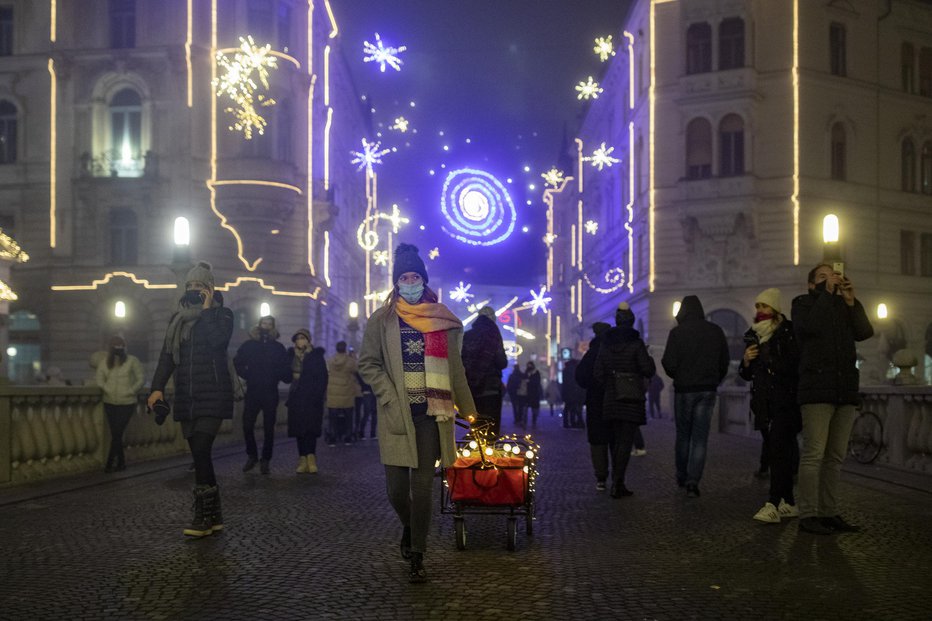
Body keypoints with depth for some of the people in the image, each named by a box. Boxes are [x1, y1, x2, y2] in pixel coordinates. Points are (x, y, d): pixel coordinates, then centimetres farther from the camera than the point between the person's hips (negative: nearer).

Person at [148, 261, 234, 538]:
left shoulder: (222, 314, 0)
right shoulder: (178, 318, 16)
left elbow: (218, 340, -21)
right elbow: (167, 355, 11)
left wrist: (207, 309, -13)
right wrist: (157, 387, 0)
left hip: (212, 396, -6)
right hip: (186, 398, 6)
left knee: (201, 451, -16)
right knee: (200, 455, 6)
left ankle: (203, 517, -10)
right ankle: (214, 516, 14)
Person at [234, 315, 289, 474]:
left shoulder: (278, 348, 5)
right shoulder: (248, 345, 5)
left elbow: (286, 370, 7)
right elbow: (237, 362, 12)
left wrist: (278, 377, -10)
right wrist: (246, 375, 0)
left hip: (270, 393, 0)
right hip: (252, 392, 0)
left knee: (268, 428, 2)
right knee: (247, 426, -4)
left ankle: (265, 461, 10)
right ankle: (252, 456, 15)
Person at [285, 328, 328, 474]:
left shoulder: (316, 355, 0)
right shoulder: (292, 355, 11)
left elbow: (323, 378, -3)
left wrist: (318, 396, -12)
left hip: (312, 398, -4)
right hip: (296, 398, 4)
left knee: (311, 428, -12)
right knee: (299, 429, 1)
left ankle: (310, 459, -14)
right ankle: (303, 460, 3)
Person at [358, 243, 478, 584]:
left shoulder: (441, 320, 9)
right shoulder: (381, 320, 6)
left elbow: (454, 368, 11)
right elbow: (368, 364, 4)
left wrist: (468, 410, 8)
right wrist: (390, 398, -9)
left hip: (431, 414, 0)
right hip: (397, 416, 0)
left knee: (423, 486, -1)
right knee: (397, 487, 0)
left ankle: (417, 556, 7)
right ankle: (409, 527, 33)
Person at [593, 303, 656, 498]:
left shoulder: (606, 344, 4)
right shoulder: (636, 343, -9)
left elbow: (598, 374, 3)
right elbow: (648, 371, -11)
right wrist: (649, 360, 10)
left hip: (611, 399, 5)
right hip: (632, 400, -4)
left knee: (617, 441, 14)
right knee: (626, 442, -3)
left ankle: (618, 484, 16)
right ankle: (617, 483, -11)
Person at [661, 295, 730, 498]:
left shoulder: (677, 332, -8)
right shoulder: (716, 331, 2)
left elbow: (668, 363, -11)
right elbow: (725, 361, 5)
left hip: (684, 389, -2)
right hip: (708, 390, 2)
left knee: (683, 435, 14)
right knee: (700, 438, 2)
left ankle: (682, 477, 24)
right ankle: (693, 481, -7)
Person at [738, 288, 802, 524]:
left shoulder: (789, 332, -4)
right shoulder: (753, 335, 15)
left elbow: (793, 367, -14)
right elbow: (746, 374, 19)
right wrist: (746, 361, -1)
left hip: (785, 402, -7)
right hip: (764, 404, 7)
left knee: (779, 451, -14)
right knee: (777, 453, 9)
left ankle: (773, 504, -19)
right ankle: (788, 502, 16)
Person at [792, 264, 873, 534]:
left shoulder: (844, 306, 20)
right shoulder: (803, 303, 7)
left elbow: (865, 332, 6)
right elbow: (811, 325, -14)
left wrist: (851, 301, -2)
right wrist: (827, 292, -8)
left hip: (845, 390, 6)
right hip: (817, 389, -6)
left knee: (835, 457, 6)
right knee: (813, 454, -10)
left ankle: (829, 513, 11)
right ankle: (808, 515, -9)